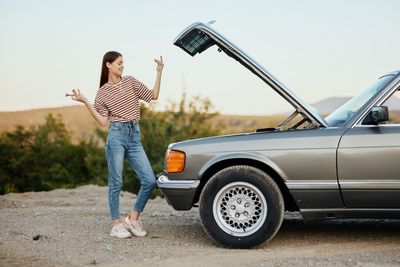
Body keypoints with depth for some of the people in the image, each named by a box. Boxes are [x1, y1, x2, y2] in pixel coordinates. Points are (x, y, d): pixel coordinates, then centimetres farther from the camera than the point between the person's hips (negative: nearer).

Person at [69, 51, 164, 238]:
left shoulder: (130, 81, 13)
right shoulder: (103, 92, 5)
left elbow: (153, 96, 10)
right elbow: (103, 122, -2)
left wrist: (159, 72, 5)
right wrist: (85, 102, -7)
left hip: (135, 137, 4)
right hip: (117, 135, -3)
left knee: (150, 181, -3)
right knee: (116, 183, 0)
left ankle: (133, 218, 12)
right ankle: (116, 224, 11)